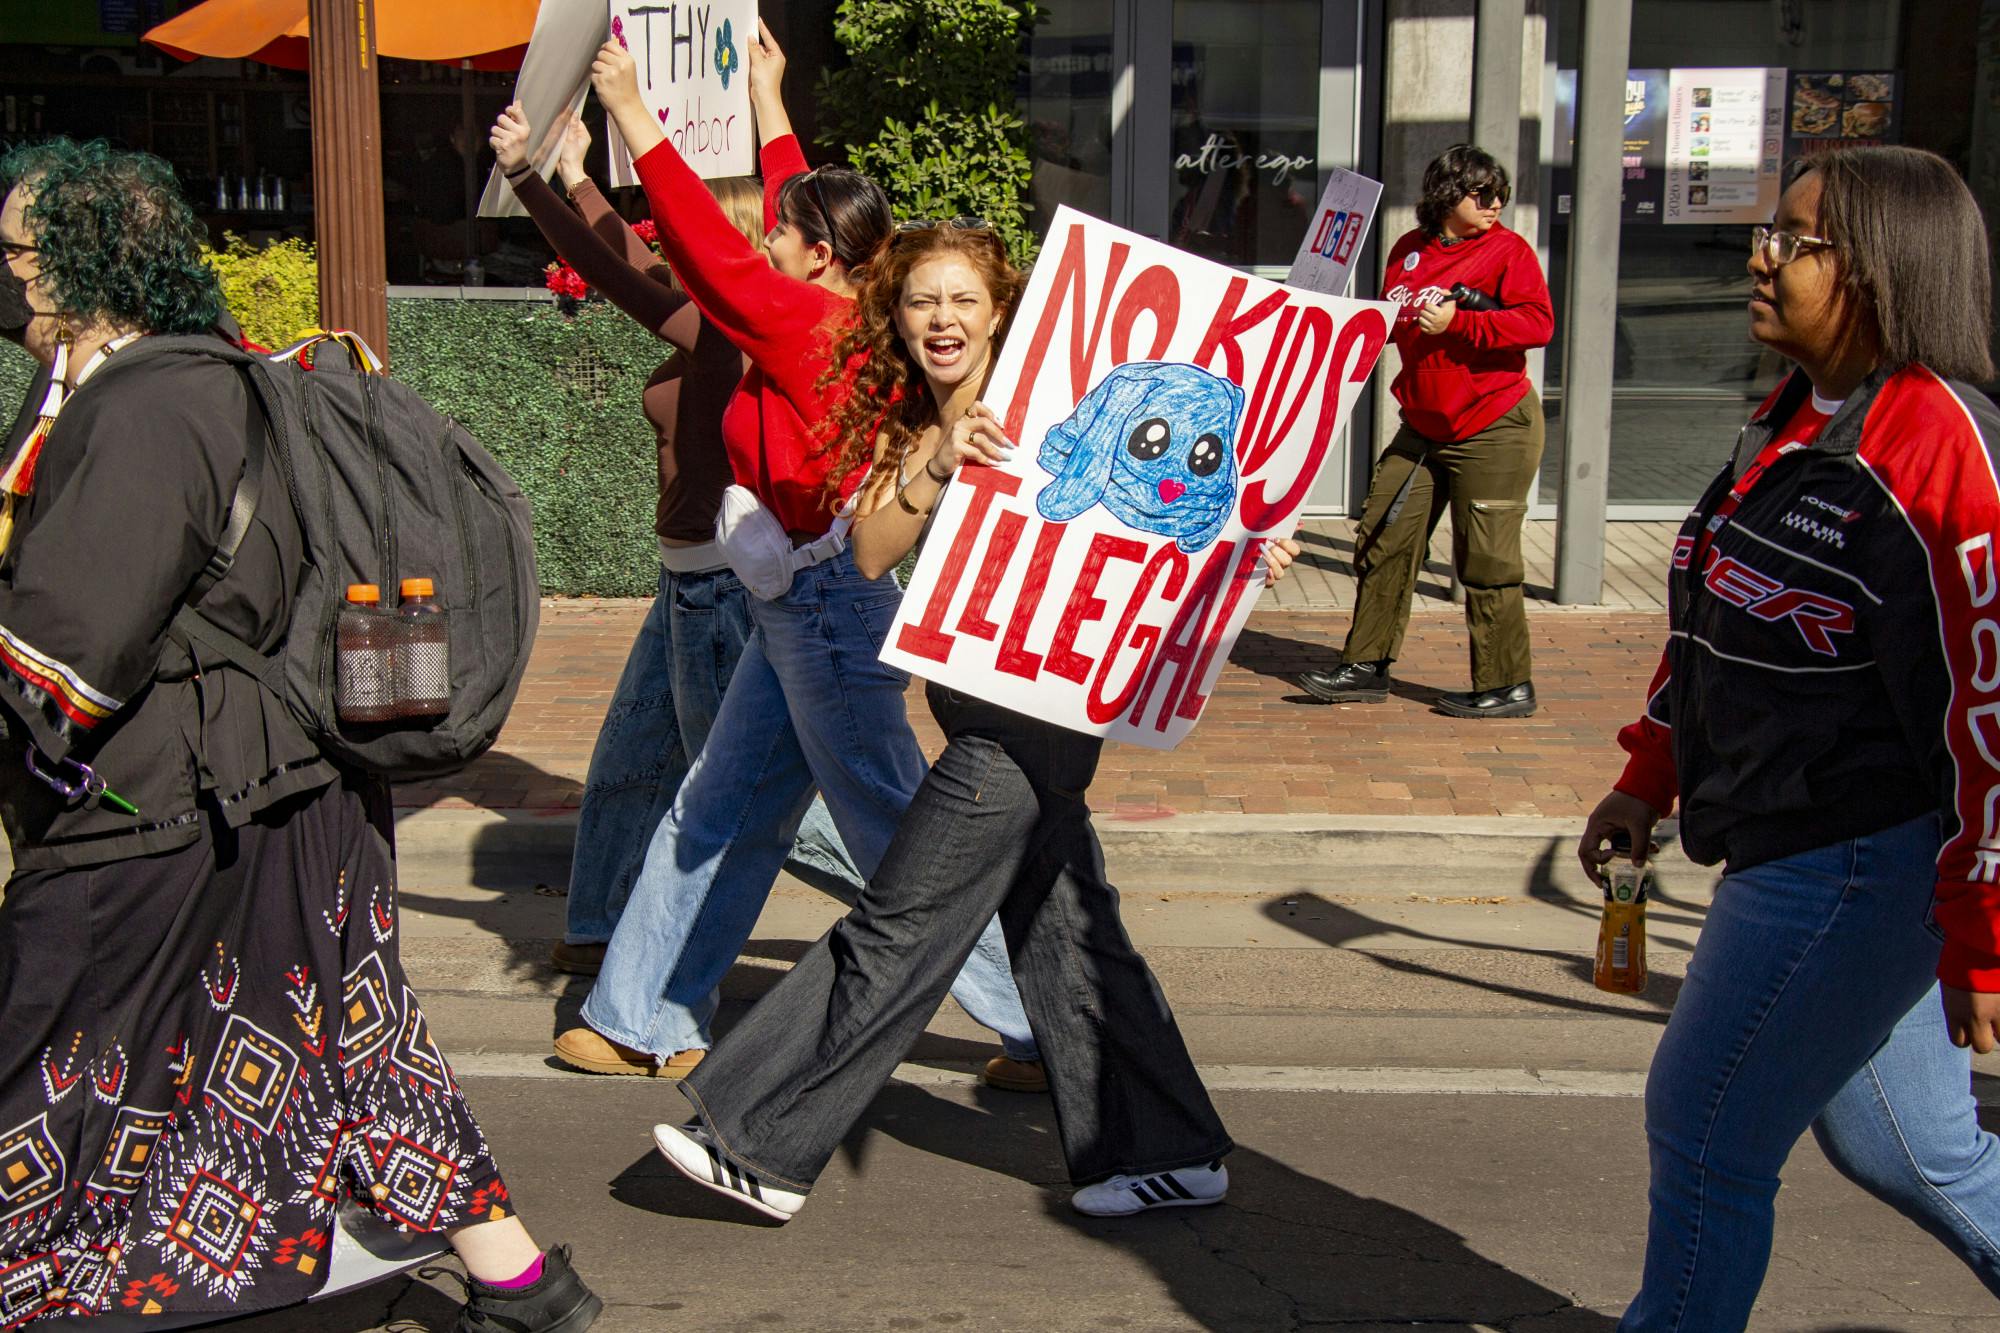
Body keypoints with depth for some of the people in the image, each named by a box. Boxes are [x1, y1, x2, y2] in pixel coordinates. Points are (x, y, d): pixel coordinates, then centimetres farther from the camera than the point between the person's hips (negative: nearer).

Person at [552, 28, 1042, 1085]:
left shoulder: (810, 323, -16)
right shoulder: (840, 316, 8)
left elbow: (712, 253, -19)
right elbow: (801, 202, 24)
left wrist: (633, 113, -12)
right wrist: (766, 101, 32)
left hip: (830, 605, -10)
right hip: (801, 608, 10)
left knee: (899, 830, -3)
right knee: (717, 812, 15)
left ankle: (1042, 1025, 7)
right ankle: (646, 1019, 26)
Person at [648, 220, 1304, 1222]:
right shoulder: (909, 434, 9)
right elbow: (870, 553, -6)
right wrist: (937, 467, -22)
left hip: (1025, 721, -8)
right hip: (992, 718, 8)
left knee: (896, 930, -2)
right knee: (1064, 932, 13)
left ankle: (765, 1149, 8)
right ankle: (1172, 1157, 23)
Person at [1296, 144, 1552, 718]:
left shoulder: (1508, 248, -6)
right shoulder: (1409, 250, 10)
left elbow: (1538, 323, -17)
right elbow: (1389, 321, 24)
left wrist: (1458, 321, -21)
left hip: (1493, 428, -6)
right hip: (1422, 428, 6)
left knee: (1486, 561, -3)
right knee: (1383, 540, 6)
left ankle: (1507, 686, 8)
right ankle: (1367, 667, 15)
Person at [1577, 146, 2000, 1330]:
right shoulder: (1793, 420, 10)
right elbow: (1713, 620, 20)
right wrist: (1649, 778, 22)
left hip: (1862, 864, -9)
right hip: (1797, 851, 9)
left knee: (1706, 1130, 2)